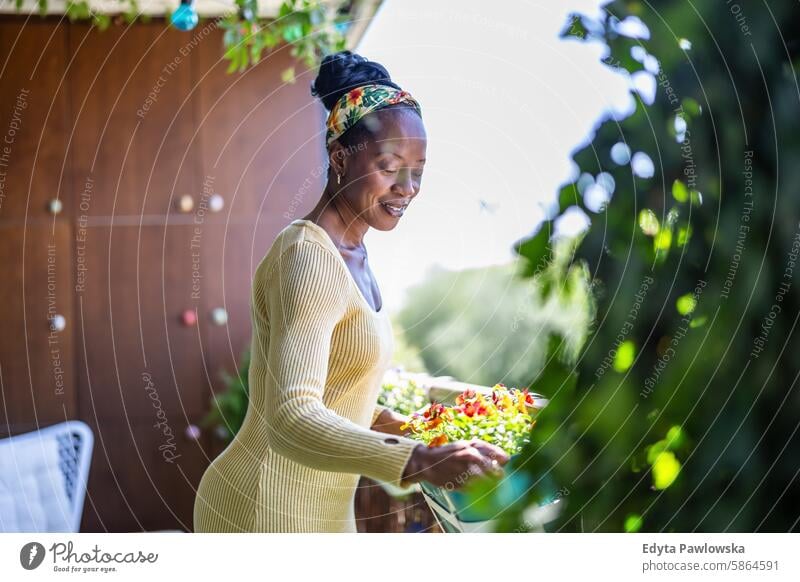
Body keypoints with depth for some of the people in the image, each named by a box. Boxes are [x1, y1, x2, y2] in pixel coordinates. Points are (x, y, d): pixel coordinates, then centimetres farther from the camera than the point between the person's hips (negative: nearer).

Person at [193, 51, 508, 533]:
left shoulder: (351, 252, 8)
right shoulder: (308, 258, -21)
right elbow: (291, 419, -32)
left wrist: (400, 425, 7)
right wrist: (416, 461, -41)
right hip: (268, 509, -9)